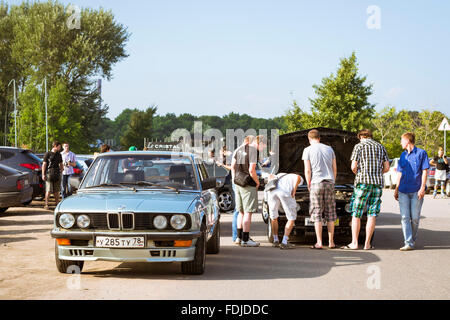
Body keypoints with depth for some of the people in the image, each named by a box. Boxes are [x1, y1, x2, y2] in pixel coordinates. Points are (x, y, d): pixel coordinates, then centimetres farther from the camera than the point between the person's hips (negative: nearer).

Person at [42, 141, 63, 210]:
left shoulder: (59, 155, 17)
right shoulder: (47, 154, 0)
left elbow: (61, 164, 28)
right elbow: (44, 164, -2)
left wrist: (62, 168, 9)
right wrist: (43, 174, -8)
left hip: (57, 175, 5)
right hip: (49, 174, -5)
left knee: (56, 191, 9)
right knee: (49, 190, -10)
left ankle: (57, 204, 15)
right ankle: (46, 204, -7)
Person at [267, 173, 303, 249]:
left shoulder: (279, 175, 41)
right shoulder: (300, 179, 30)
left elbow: (271, 176, 19)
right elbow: (297, 177, 4)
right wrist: (293, 191, 4)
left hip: (272, 190, 4)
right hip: (285, 191, -4)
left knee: (273, 217, 23)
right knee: (292, 218, 10)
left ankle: (275, 241, 33)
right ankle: (284, 243, 3)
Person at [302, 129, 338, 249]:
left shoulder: (308, 150, 0)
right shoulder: (329, 149, 12)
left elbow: (307, 171, -4)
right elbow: (335, 169, 12)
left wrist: (309, 185, 6)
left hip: (316, 183, -3)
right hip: (329, 183, 3)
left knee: (317, 214, 0)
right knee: (330, 214, 8)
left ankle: (319, 243, -3)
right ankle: (331, 242, 9)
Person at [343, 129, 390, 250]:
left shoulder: (359, 146, 1)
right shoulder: (381, 147, 14)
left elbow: (353, 167, -6)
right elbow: (386, 168, 10)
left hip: (362, 182, -4)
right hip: (378, 183, 4)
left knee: (356, 214, 2)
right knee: (372, 215, 5)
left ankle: (354, 243, -1)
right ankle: (367, 244, 4)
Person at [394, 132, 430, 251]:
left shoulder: (421, 153, -1)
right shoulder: (403, 155, 14)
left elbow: (424, 171, -5)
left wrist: (422, 188, -13)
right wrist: (396, 189, 15)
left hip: (416, 191, -4)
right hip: (403, 191, 4)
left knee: (415, 218, 1)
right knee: (405, 217, -5)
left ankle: (413, 240, 19)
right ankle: (408, 243, -8)